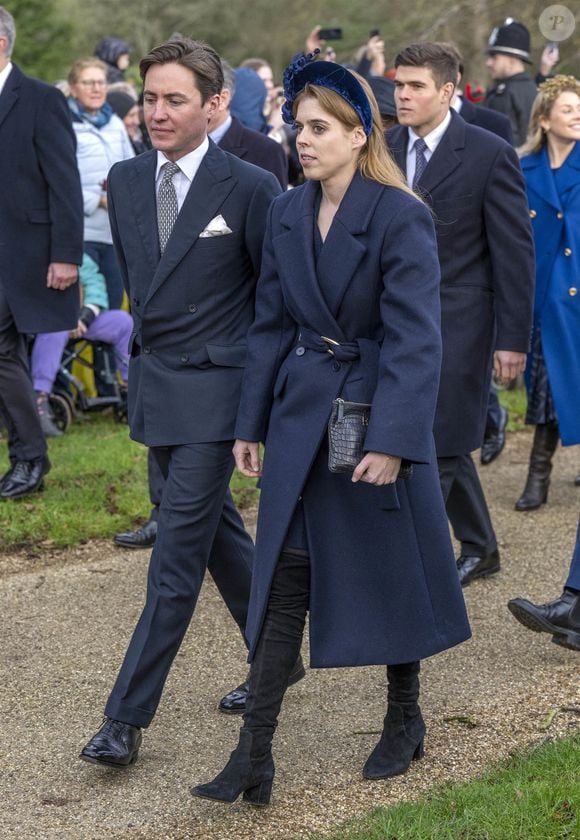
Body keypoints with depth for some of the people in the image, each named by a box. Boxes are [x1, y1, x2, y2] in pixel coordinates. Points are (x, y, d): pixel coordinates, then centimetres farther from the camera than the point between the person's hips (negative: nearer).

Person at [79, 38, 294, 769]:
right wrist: (151, 337, 17)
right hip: (153, 381, 7)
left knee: (178, 552, -8)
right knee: (217, 531, 17)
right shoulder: (125, 180, 5)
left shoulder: (250, 188, -12)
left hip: (214, 388, -7)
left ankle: (127, 717, -5)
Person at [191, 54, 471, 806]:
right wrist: (251, 424, 10)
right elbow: (272, 324, 10)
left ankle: (404, 720, 32)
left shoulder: (401, 216, -14)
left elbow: (416, 339, -18)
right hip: (302, 419, 5)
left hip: (378, 418, -5)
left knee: (390, 575, 10)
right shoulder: (288, 214, 4)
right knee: (282, 581, 1)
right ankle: (255, 758, 1)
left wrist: (391, 441, -24)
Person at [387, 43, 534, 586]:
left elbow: (515, 252, -8)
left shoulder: (489, 154, -9)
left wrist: (513, 339, -10)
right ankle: (479, 549, 30)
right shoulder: (383, 150, 5)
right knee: (445, 443, 15)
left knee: (438, 445, -7)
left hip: (457, 322, -5)